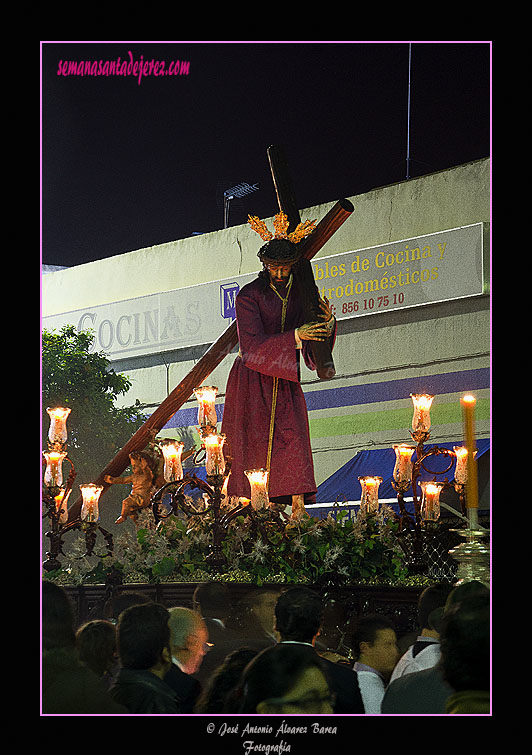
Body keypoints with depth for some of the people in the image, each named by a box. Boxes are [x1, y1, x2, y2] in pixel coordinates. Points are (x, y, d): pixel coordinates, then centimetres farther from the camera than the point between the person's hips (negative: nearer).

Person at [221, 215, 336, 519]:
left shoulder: (300, 292, 1)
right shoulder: (248, 296, -13)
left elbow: (315, 345, 2)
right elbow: (253, 346, -23)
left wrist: (328, 323, -21)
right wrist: (295, 336, -32)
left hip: (285, 380, 3)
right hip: (252, 380, -3)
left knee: (293, 438, -9)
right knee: (251, 444, -2)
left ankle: (298, 508, -11)